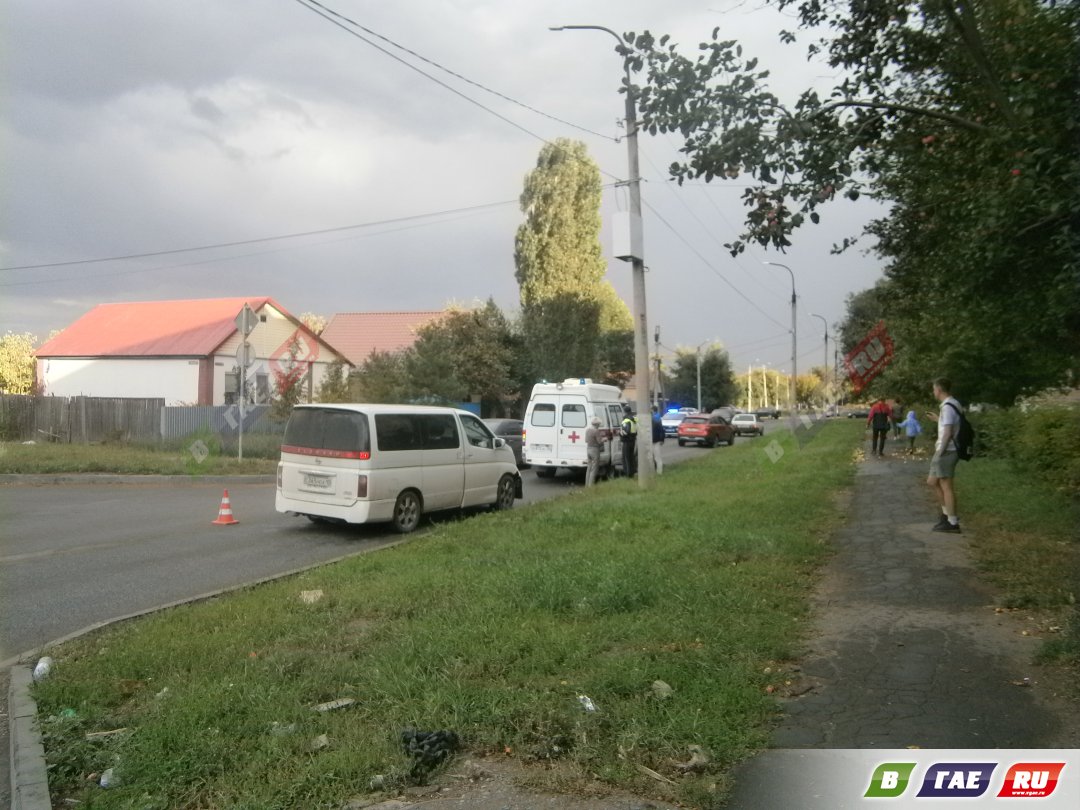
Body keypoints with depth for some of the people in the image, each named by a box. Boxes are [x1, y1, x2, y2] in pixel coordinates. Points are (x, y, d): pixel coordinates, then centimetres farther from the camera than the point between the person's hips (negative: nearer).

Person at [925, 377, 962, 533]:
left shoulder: (947, 407, -17)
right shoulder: (953, 404, 12)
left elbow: (948, 433, -21)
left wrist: (940, 451, -17)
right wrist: (938, 419, 24)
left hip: (946, 452, -10)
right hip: (945, 451, 10)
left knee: (946, 486, -3)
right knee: (932, 481, 17)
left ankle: (952, 522, 3)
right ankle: (947, 514, 22)